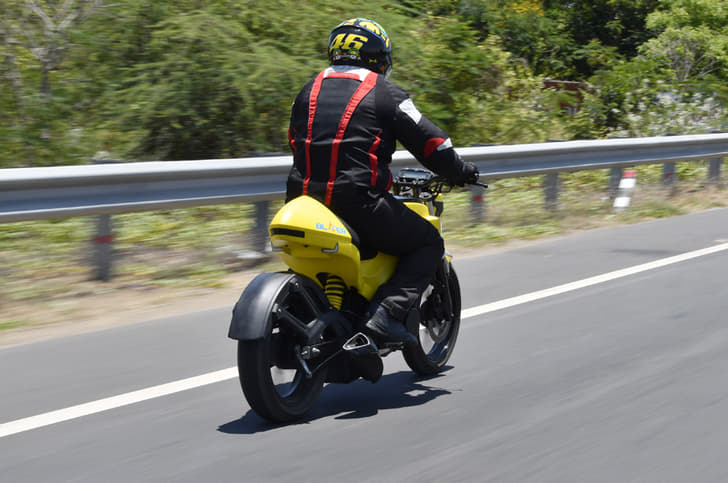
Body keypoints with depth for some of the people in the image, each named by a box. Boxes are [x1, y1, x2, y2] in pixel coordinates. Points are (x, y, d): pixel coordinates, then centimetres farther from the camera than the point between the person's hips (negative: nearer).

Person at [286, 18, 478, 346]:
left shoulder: (309, 90, 17)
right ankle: (387, 311, -10)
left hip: (302, 199, 6)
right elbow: (428, 139, 1)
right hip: (358, 201, -6)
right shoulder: (383, 92, 0)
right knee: (429, 243, 9)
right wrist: (460, 172, 17)